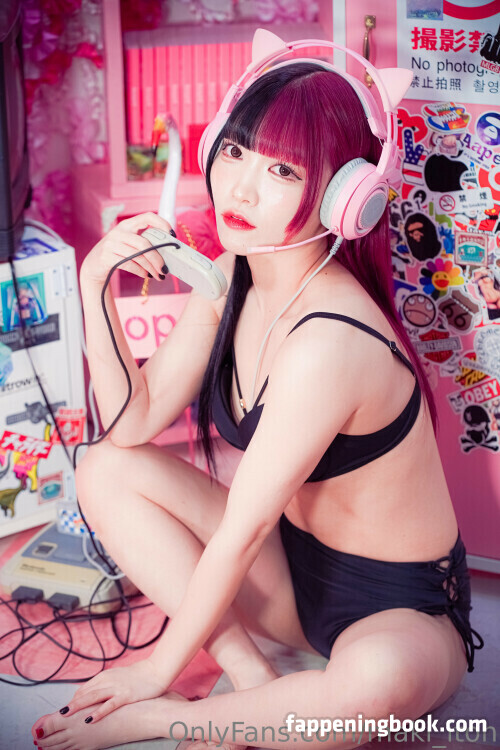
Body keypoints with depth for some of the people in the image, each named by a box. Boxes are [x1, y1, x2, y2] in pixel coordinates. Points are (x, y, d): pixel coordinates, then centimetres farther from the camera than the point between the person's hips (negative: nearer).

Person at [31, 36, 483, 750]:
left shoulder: (327, 343, -32)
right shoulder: (230, 281, -5)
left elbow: (240, 531, -23)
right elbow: (132, 424, -2)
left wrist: (159, 668, -11)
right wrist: (96, 286, -14)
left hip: (402, 612, -7)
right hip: (292, 567, 8)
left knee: (377, 681, -41)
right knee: (107, 471, -4)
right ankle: (259, 686, -8)